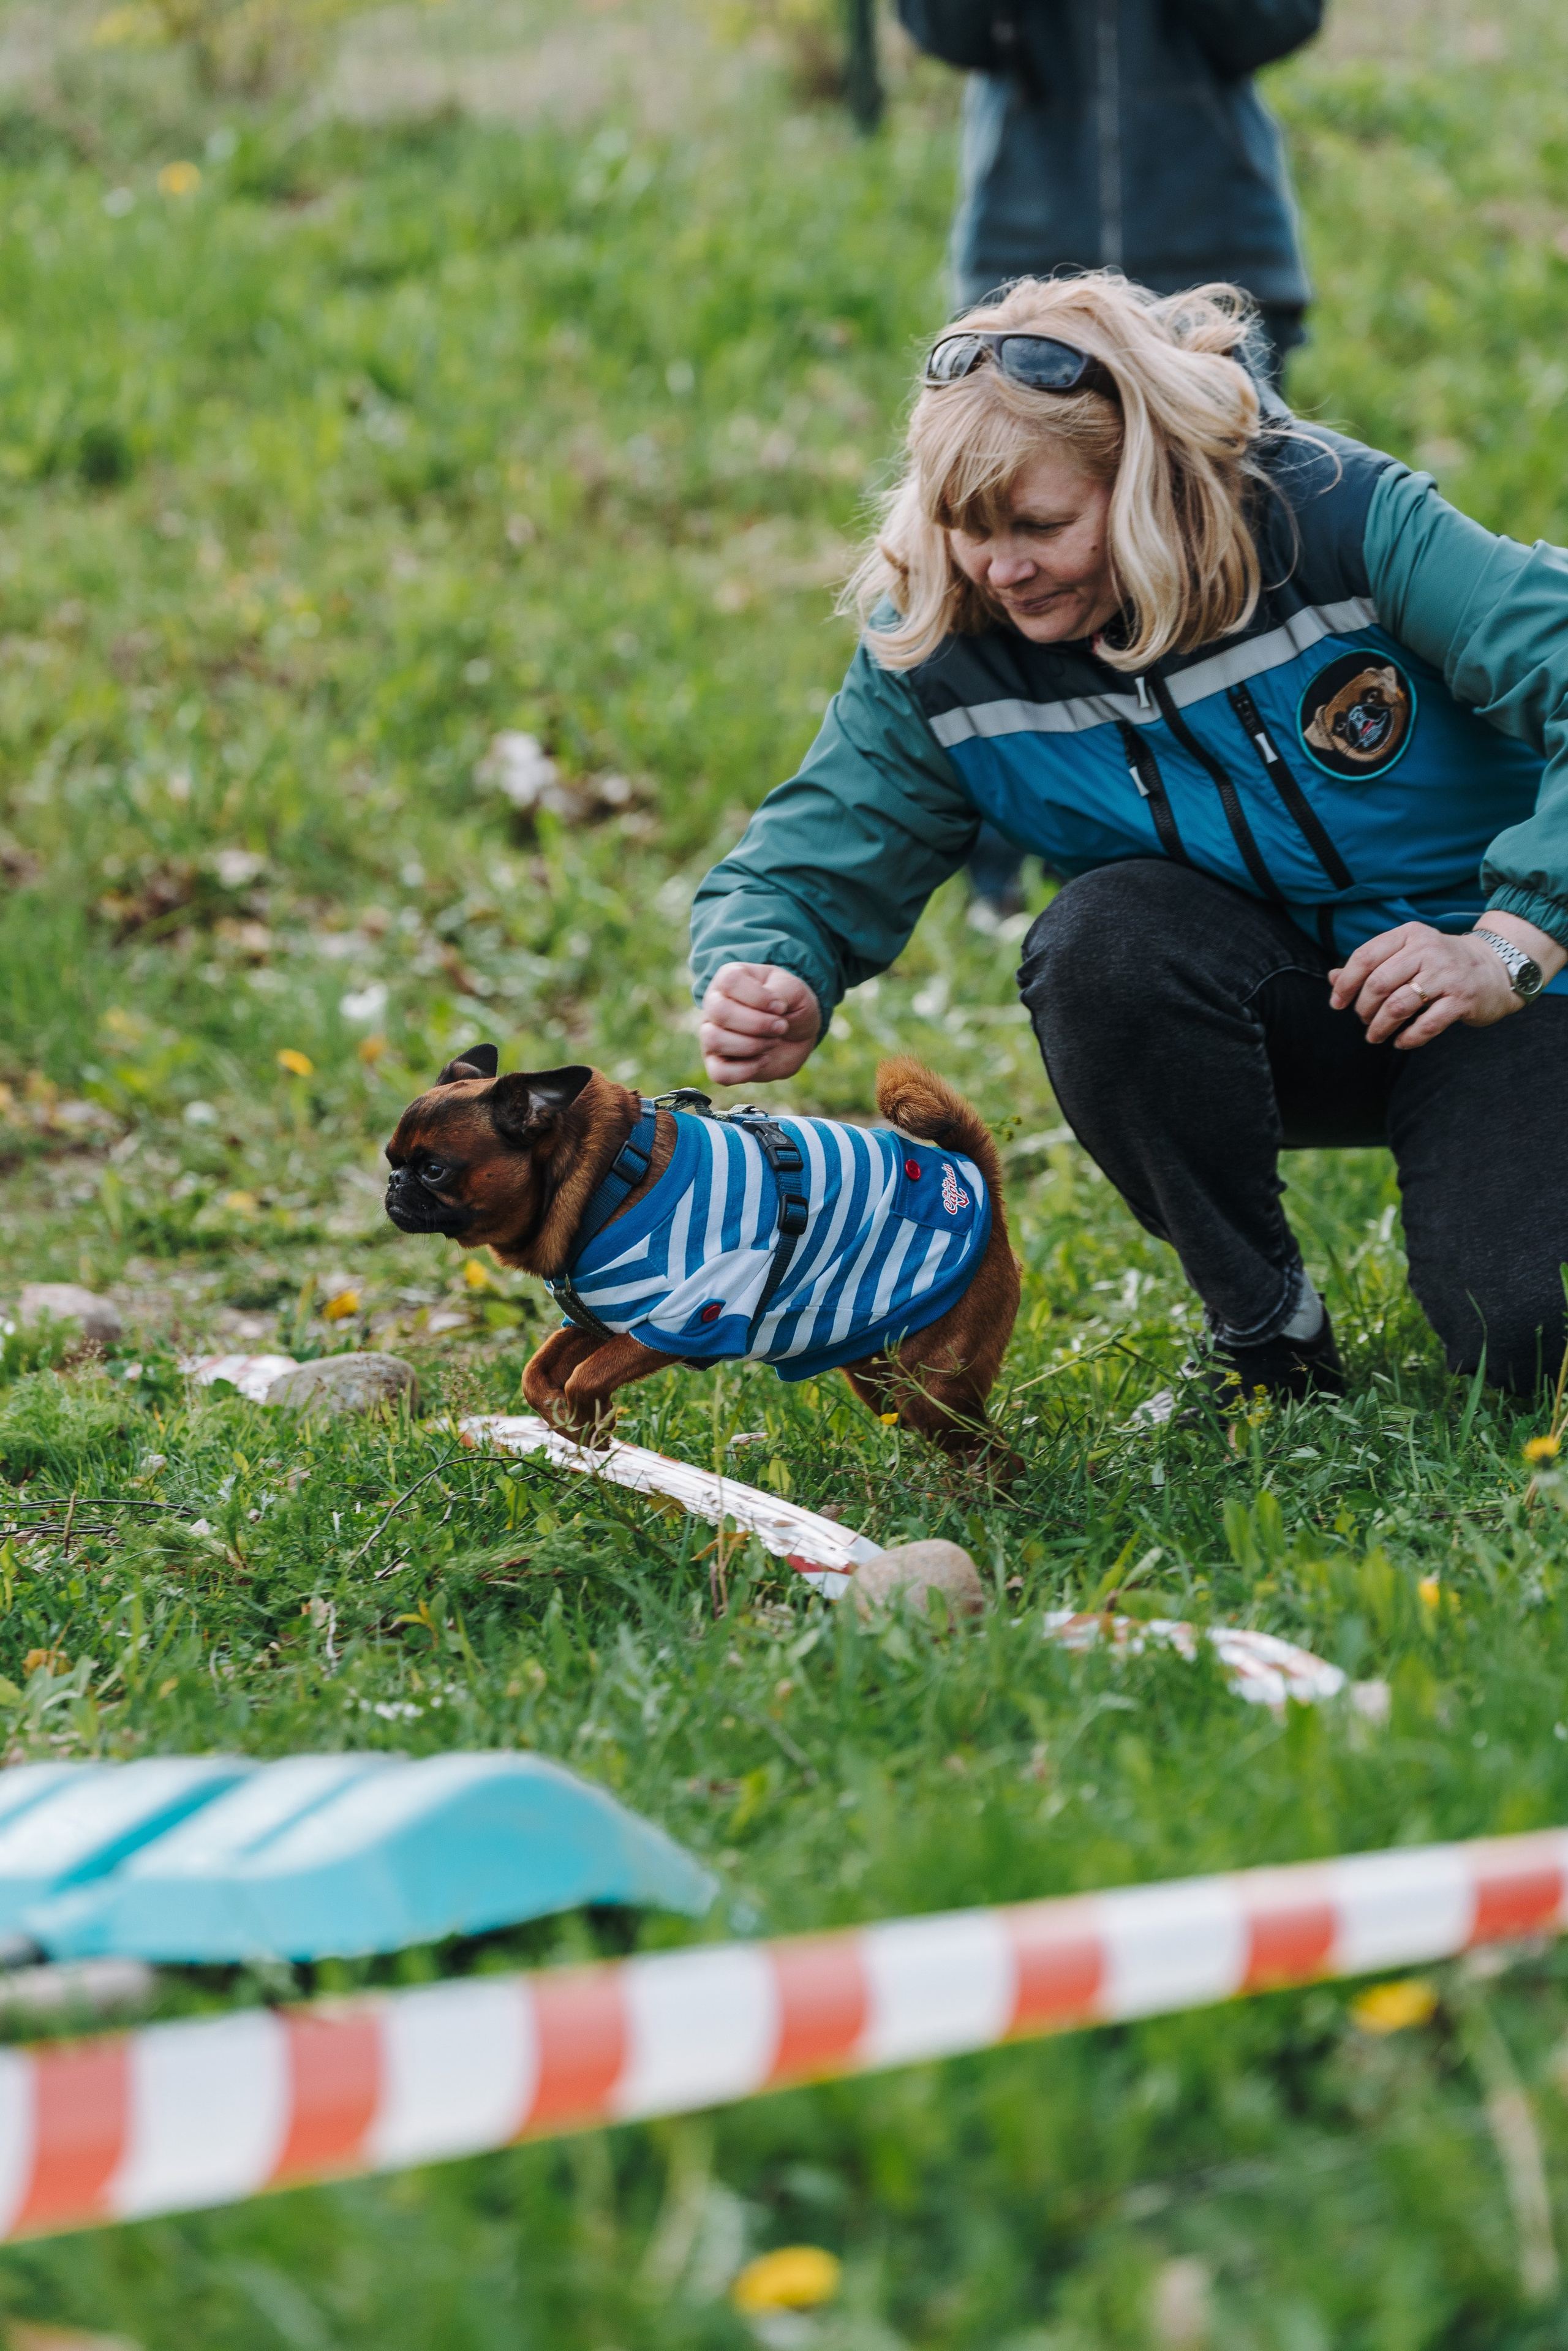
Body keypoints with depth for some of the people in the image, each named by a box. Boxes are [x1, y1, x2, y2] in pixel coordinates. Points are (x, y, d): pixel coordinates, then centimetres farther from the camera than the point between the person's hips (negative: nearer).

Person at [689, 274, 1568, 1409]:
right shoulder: (941, 655, -12)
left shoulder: (1331, 516, -21)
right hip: (1275, 1012, 3)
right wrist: (767, 983, -31)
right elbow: (801, 873, -7)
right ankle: (1264, 1324, -10)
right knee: (1103, 937, -32)